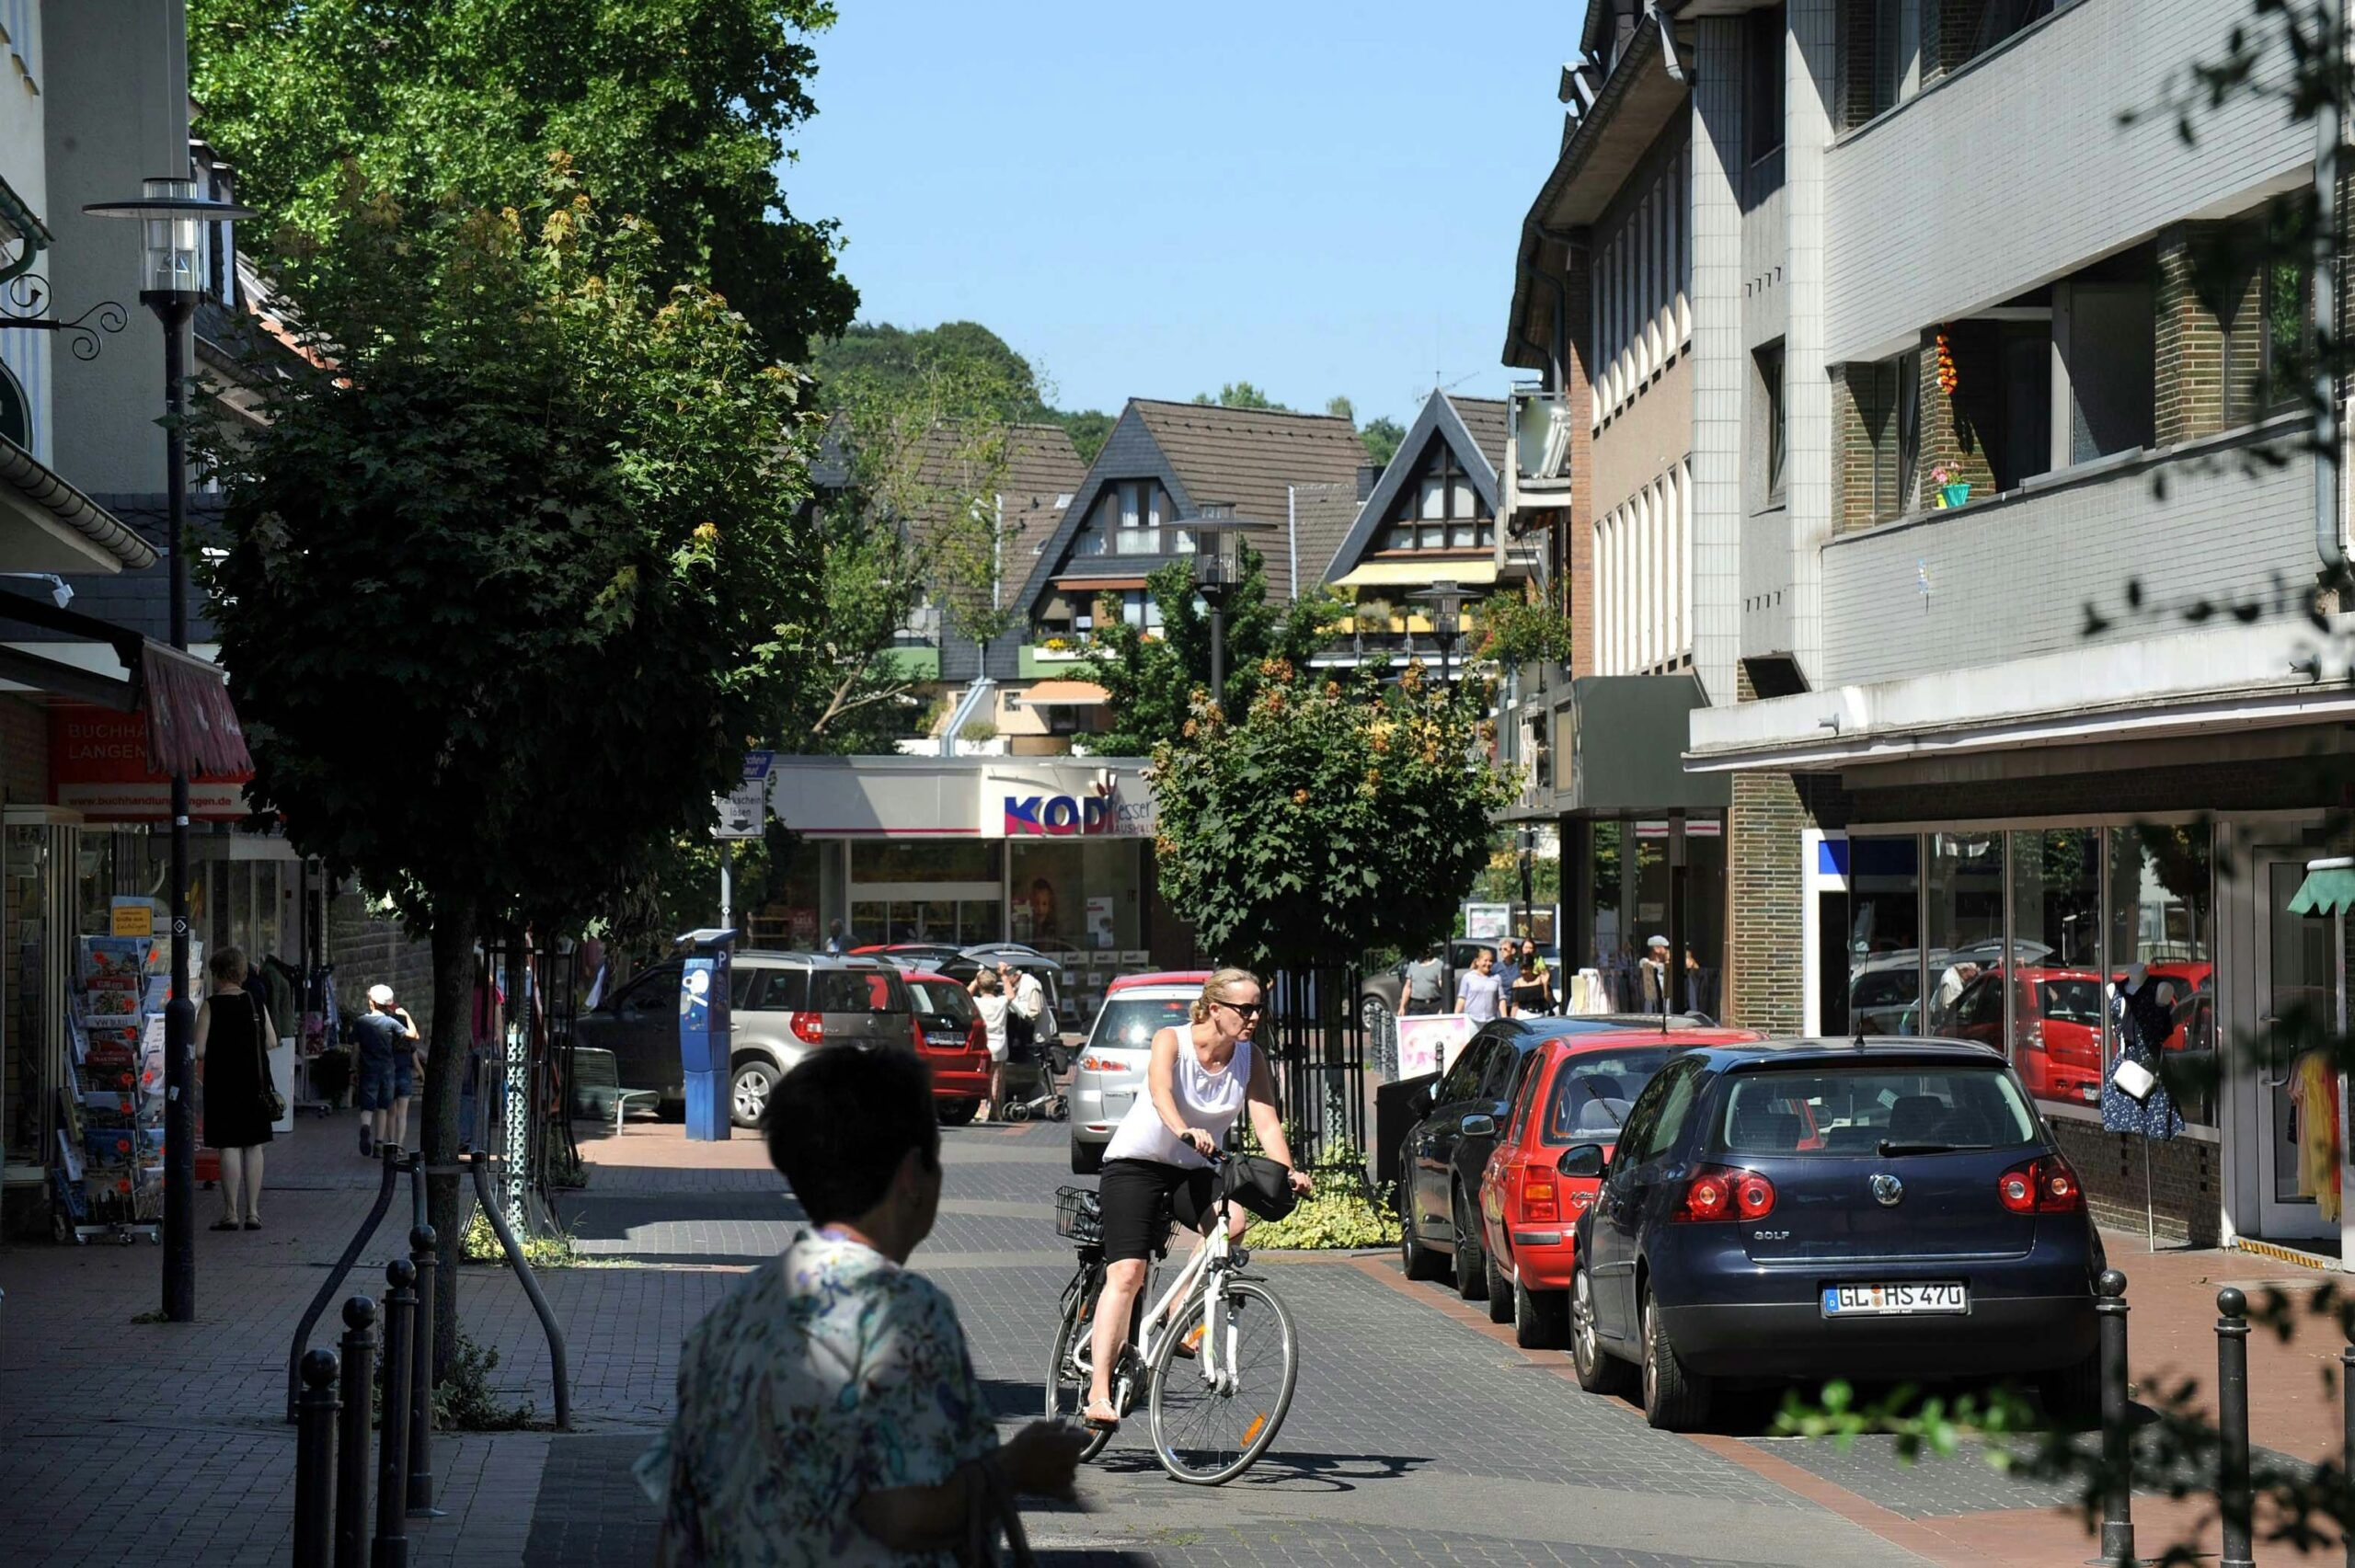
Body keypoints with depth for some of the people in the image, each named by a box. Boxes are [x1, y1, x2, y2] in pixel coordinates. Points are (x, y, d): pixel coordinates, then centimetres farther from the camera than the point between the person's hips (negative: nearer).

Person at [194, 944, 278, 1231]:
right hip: (256, 1083, 4)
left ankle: (231, 1213, -1)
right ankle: (253, 1212, 9)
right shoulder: (256, 1003, 4)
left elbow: (198, 1051, -13)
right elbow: (271, 1042, 10)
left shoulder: (211, 1006, -9)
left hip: (224, 1084, -4)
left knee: (229, 1147, -1)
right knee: (254, 1147, 8)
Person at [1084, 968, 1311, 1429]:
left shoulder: (1251, 1061, -5)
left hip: (1194, 1171, 4)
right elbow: (1160, 1093, -35)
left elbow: (1266, 1121, -15)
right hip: (1135, 1164, -4)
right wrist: (1186, 1131, -55)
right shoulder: (1171, 1041, -16)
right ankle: (1099, 1393, -19)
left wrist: (1287, 1174, -33)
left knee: (1233, 1220, -29)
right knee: (1126, 1273, -17)